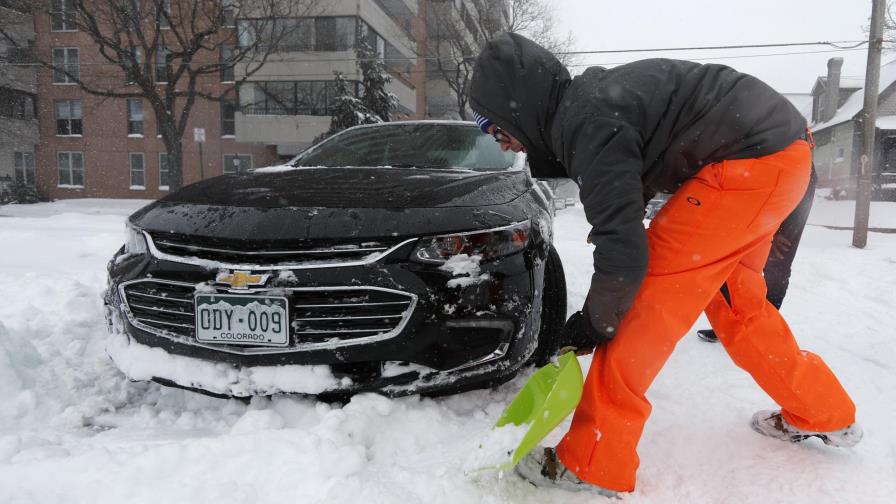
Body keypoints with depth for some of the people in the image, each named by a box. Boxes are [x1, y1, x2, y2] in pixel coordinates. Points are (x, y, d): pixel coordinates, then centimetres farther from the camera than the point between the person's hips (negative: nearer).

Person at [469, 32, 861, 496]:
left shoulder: (586, 123, -20)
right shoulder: (585, 100, 11)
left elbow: (624, 249, -24)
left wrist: (595, 321, -8)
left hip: (752, 159, -10)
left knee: (645, 298, -10)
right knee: (734, 301, 22)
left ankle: (590, 464, -3)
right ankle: (825, 416, 39)